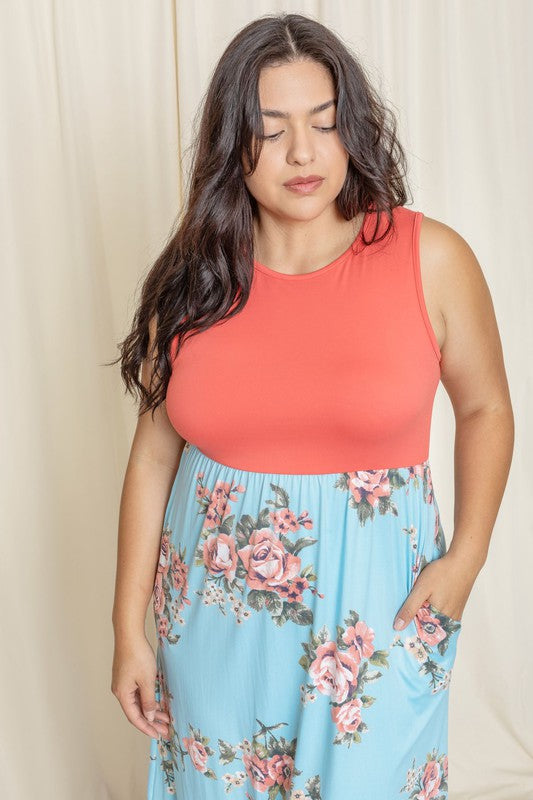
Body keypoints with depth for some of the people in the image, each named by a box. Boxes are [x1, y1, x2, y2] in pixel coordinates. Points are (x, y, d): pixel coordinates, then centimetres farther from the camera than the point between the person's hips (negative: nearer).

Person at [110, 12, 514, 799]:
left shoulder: (430, 258, -10)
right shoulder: (192, 277, -4)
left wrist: (467, 557, -8)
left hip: (373, 609, -2)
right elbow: (154, 449, -1)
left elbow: (485, 409, 3)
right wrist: (130, 626, 1)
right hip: (214, 609, 2)